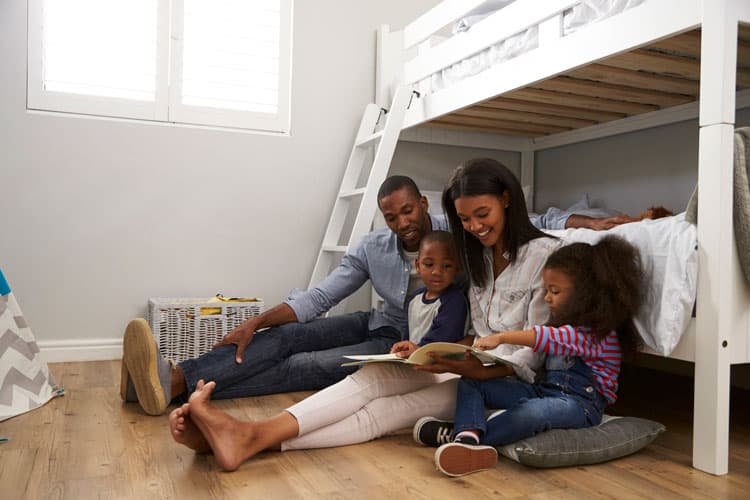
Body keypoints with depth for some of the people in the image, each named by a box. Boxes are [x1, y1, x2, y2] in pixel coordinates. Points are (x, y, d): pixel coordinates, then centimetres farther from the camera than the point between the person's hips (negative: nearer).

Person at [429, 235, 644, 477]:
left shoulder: (598, 331, -11)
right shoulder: (565, 325, 19)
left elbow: (552, 338, -29)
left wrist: (501, 337, -36)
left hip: (580, 402, -9)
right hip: (543, 390, 9)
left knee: (533, 412, -43)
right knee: (471, 382, -4)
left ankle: (465, 434, -36)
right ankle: (469, 438, -33)